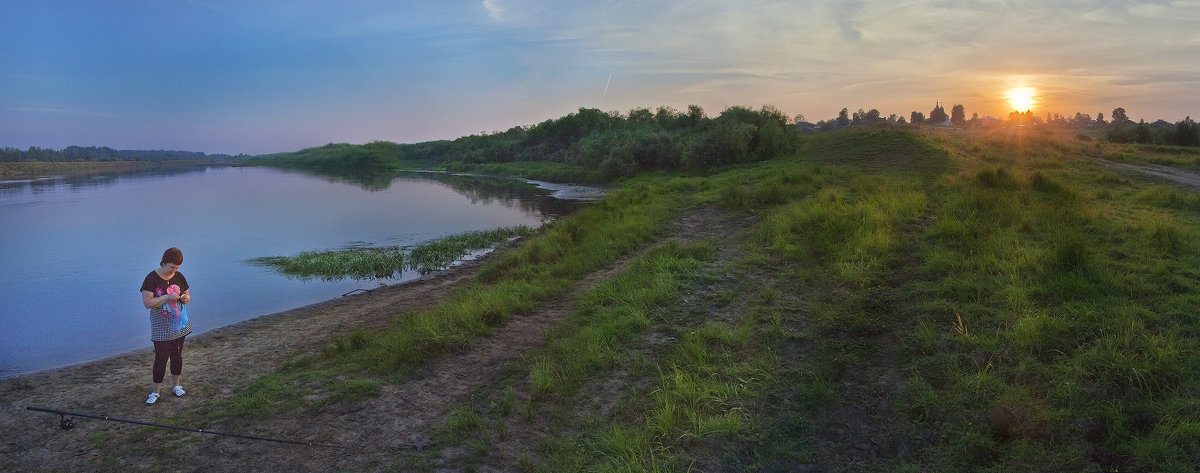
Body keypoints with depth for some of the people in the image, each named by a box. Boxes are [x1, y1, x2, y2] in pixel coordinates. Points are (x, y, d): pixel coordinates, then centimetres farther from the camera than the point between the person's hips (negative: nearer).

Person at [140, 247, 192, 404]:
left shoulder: (179, 277, 3)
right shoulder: (152, 278, -12)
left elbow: (188, 296, 13)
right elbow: (147, 303, -17)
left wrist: (184, 298, -10)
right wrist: (167, 297, -26)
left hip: (179, 324, 5)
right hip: (161, 328, -5)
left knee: (177, 355, 12)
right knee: (161, 358, -5)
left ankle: (176, 385, 26)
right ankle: (155, 391, 7)